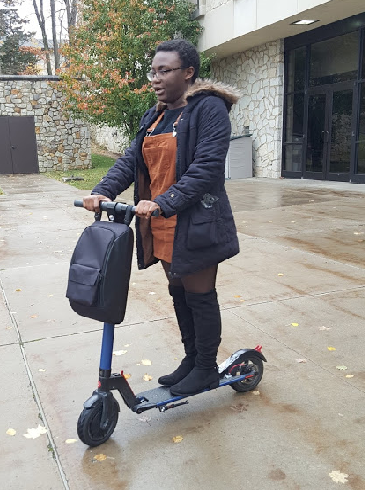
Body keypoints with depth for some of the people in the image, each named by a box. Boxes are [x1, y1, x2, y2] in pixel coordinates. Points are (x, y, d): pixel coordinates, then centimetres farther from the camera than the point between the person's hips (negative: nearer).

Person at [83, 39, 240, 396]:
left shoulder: (210, 108, -10)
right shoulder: (154, 117, 15)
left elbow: (207, 167, -21)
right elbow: (131, 160, 7)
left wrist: (163, 203, -30)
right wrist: (103, 191, -11)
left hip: (195, 225, -7)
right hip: (161, 227, 8)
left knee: (199, 296, 5)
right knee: (179, 294, 17)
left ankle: (207, 368, 24)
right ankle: (191, 359, 35)